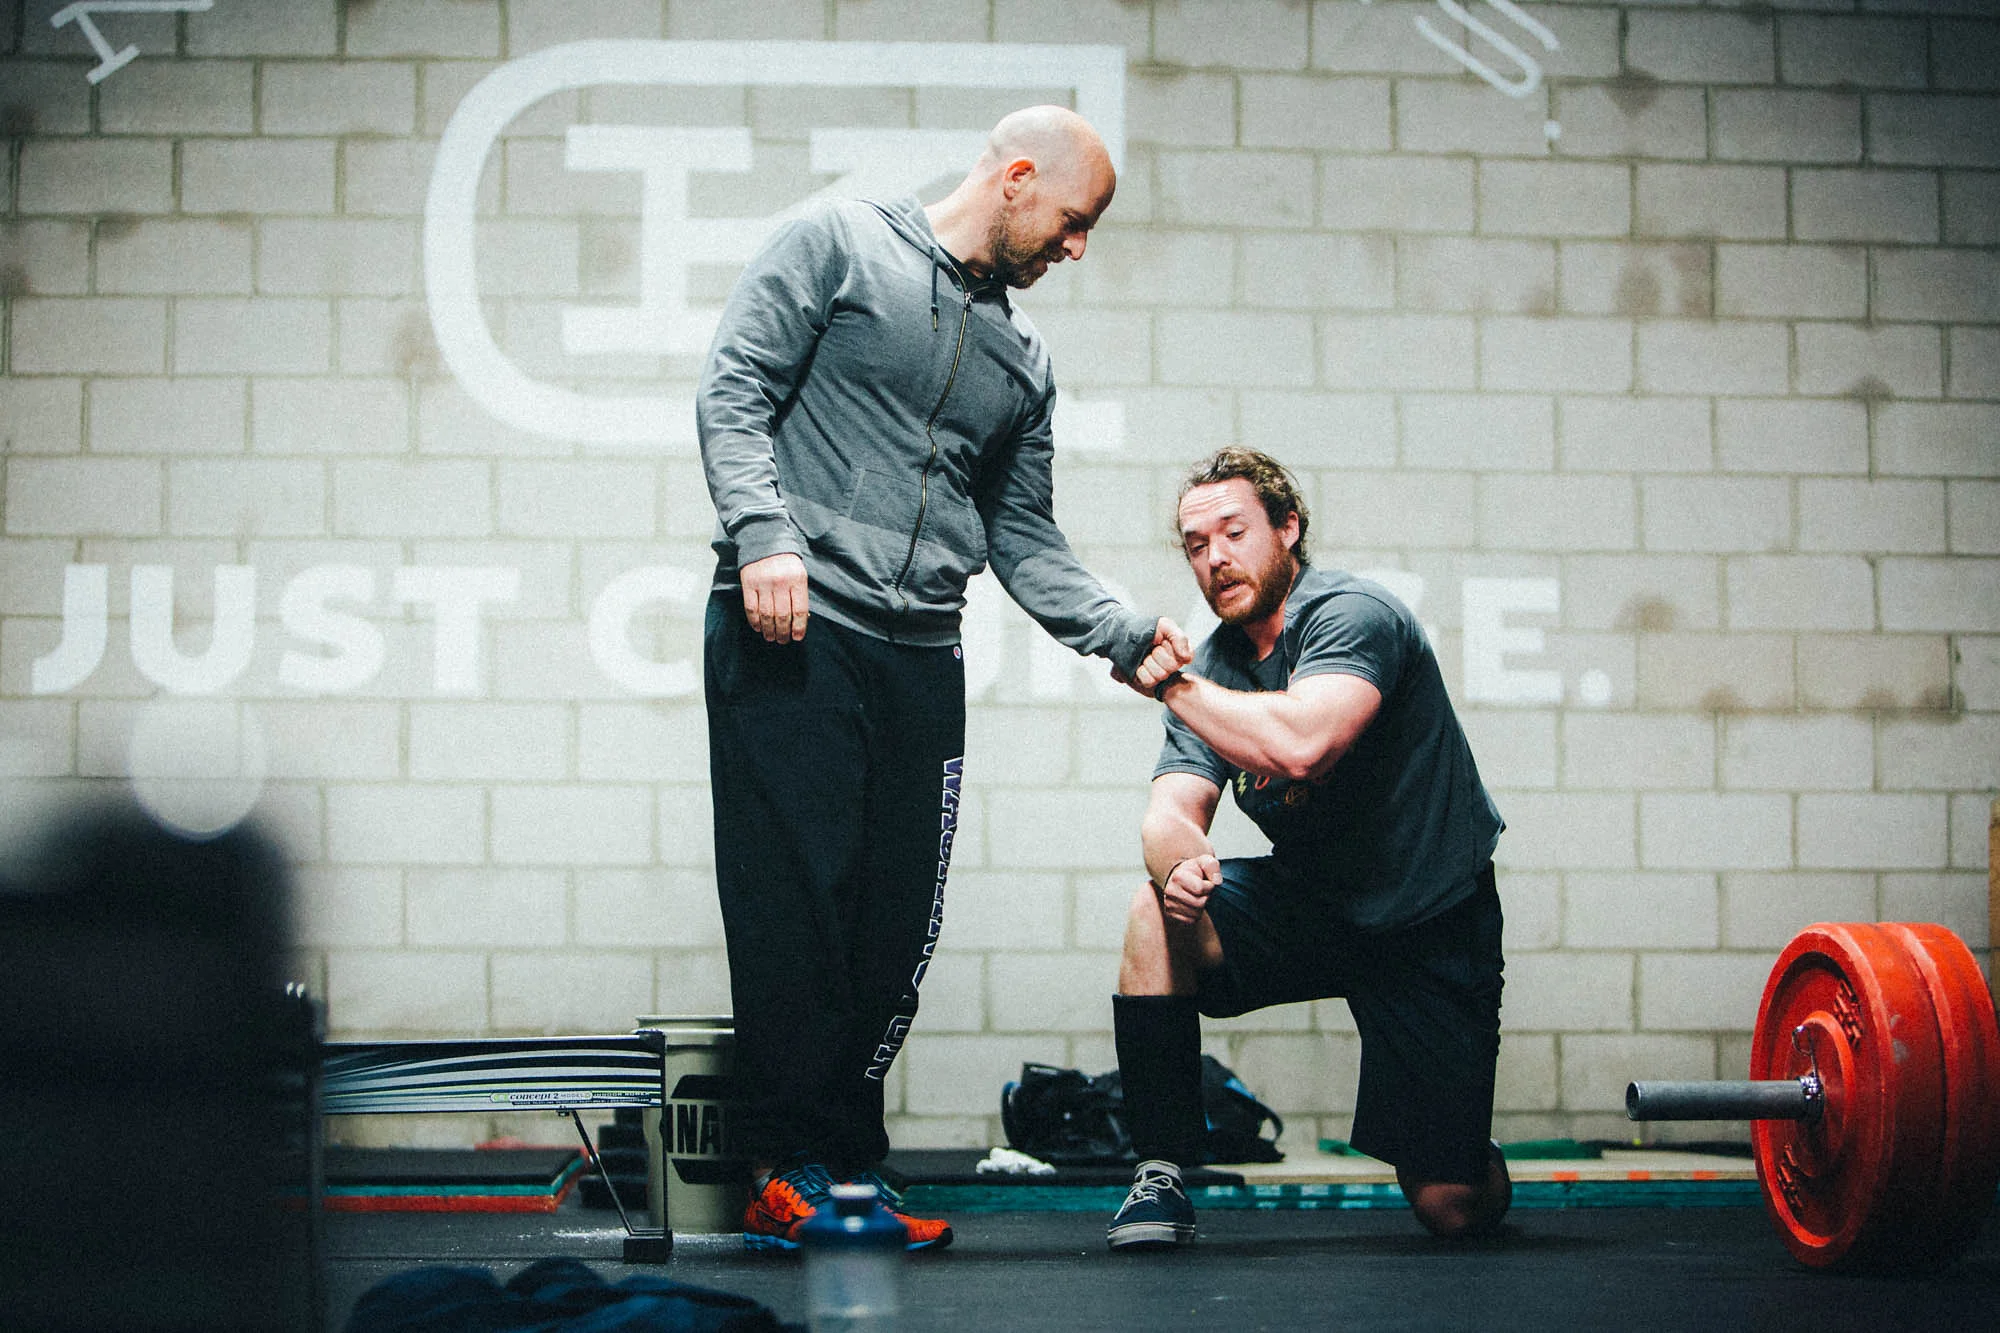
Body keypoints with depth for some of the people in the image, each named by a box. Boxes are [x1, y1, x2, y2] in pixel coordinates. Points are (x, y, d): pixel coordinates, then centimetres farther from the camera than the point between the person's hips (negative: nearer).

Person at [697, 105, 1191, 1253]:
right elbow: (735, 392, -4)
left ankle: (845, 1164, 9)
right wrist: (765, 532, -18)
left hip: (922, 658, 6)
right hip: (791, 632, -6)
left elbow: (1022, 536, 21)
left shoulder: (1025, 359, 21)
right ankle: (798, 1162, -2)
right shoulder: (840, 244, 5)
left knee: (894, 928, 1)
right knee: (796, 903, -9)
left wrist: (1123, 633, 7)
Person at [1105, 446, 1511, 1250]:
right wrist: (1180, 863, -36)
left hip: (1428, 925, -5)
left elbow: (1298, 746, -38)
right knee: (1158, 914, -24)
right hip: (1309, 905, 5)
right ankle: (1161, 1177, -14)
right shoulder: (1211, 670, 1)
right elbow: (1171, 812, -12)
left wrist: (1173, 685, -26)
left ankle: (1475, 1160, 30)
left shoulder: (1350, 614, -19)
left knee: (1451, 1209, -9)